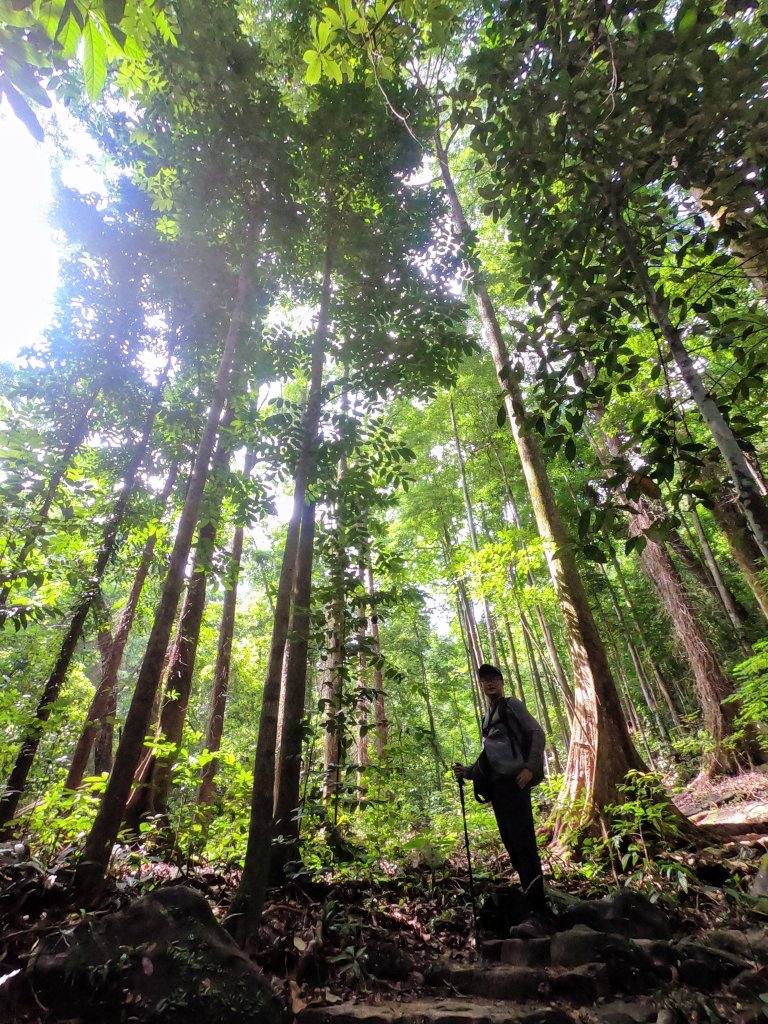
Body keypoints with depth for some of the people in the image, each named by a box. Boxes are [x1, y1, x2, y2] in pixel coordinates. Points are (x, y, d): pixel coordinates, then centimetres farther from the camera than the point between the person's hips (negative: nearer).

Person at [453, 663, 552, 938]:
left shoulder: (511, 705, 4)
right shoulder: (487, 717, 25)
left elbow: (537, 733, -6)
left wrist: (530, 768, -17)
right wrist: (467, 771, 12)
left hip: (513, 780, -8)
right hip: (497, 785, 8)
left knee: (523, 845, -16)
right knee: (513, 847, 6)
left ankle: (539, 915, -19)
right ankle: (534, 907, 11)